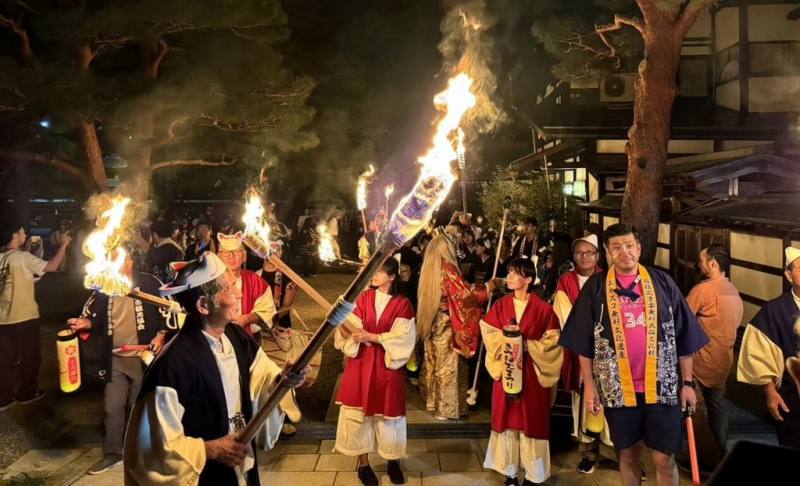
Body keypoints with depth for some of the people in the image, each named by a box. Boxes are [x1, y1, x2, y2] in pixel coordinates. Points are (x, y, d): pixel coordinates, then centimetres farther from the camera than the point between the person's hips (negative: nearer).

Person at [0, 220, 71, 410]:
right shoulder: (23, 258, -15)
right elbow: (52, 266, -16)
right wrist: (64, 245, -7)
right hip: (24, 317, -6)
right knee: (30, 357, 12)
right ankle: (27, 393, 22)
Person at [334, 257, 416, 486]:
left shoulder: (402, 304, -4)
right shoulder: (363, 298, 2)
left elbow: (402, 338, -12)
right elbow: (351, 330, -4)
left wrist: (373, 337, -20)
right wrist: (343, 324, -26)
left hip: (388, 365, -1)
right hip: (360, 363, 2)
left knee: (389, 412, 7)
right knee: (359, 410, 4)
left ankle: (393, 461, 25)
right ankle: (363, 463, 18)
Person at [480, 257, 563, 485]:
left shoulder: (543, 308, -6)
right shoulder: (500, 305, 2)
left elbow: (553, 340, -6)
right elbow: (489, 334, 2)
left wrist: (527, 346, -16)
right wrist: (506, 341, -16)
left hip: (532, 373, -2)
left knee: (531, 421, 4)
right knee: (507, 419, 6)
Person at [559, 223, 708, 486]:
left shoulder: (662, 283, 0)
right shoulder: (595, 287, -1)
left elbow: (683, 337, 4)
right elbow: (585, 342, 1)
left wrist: (687, 383, 3)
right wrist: (589, 386, -2)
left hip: (661, 386, 0)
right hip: (618, 388, 0)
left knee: (664, 458, 3)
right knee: (628, 454, 14)